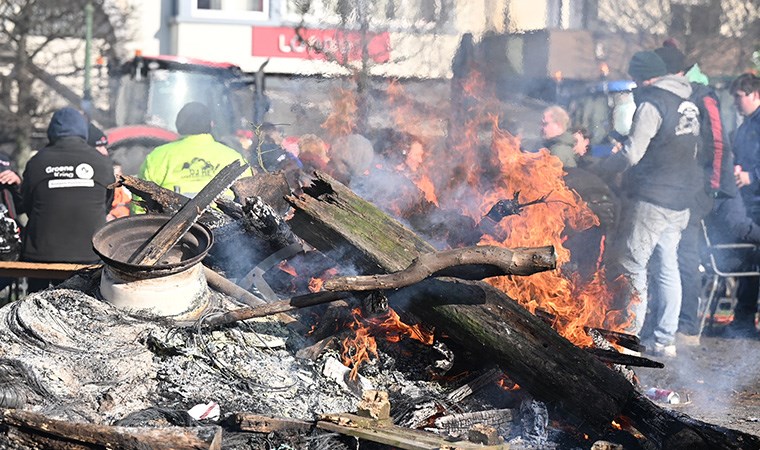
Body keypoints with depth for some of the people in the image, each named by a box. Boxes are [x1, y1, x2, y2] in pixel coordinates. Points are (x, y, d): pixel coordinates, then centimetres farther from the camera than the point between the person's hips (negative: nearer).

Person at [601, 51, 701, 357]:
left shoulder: (652, 104, -14)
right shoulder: (689, 104, 13)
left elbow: (632, 154, -20)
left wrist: (603, 166, -5)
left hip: (652, 199, -9)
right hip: (681, 200, 9)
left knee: (629, 265, -3)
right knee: (668, 266, 12)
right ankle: (665, 340, 18)